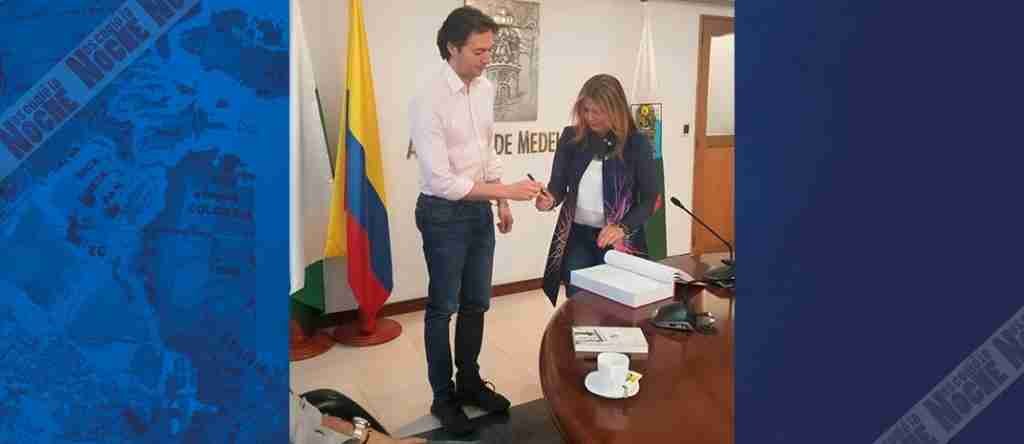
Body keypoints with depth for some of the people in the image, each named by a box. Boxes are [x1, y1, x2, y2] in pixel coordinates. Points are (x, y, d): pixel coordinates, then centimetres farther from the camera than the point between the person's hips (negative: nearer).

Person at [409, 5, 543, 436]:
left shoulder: (485, 87, 2)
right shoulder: (428, 100, -22)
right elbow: (442, 181, -25)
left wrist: (501, 204, 13)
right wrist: (508, 190, -25)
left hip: (479, 210, 7)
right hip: (444, 214, -7)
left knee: (476, 303, 16)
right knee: (443, 308, 7)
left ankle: (470, 383, 34)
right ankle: (443, 398, 24)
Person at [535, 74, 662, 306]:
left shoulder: (636, 144, -9)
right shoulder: (571, 137, -1)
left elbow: (651, 198, -5)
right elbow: (558, 185, 3)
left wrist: (623, 228, -20)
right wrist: (549, 200, -20)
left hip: (618, 241, -2)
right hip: (576, 237, 2)